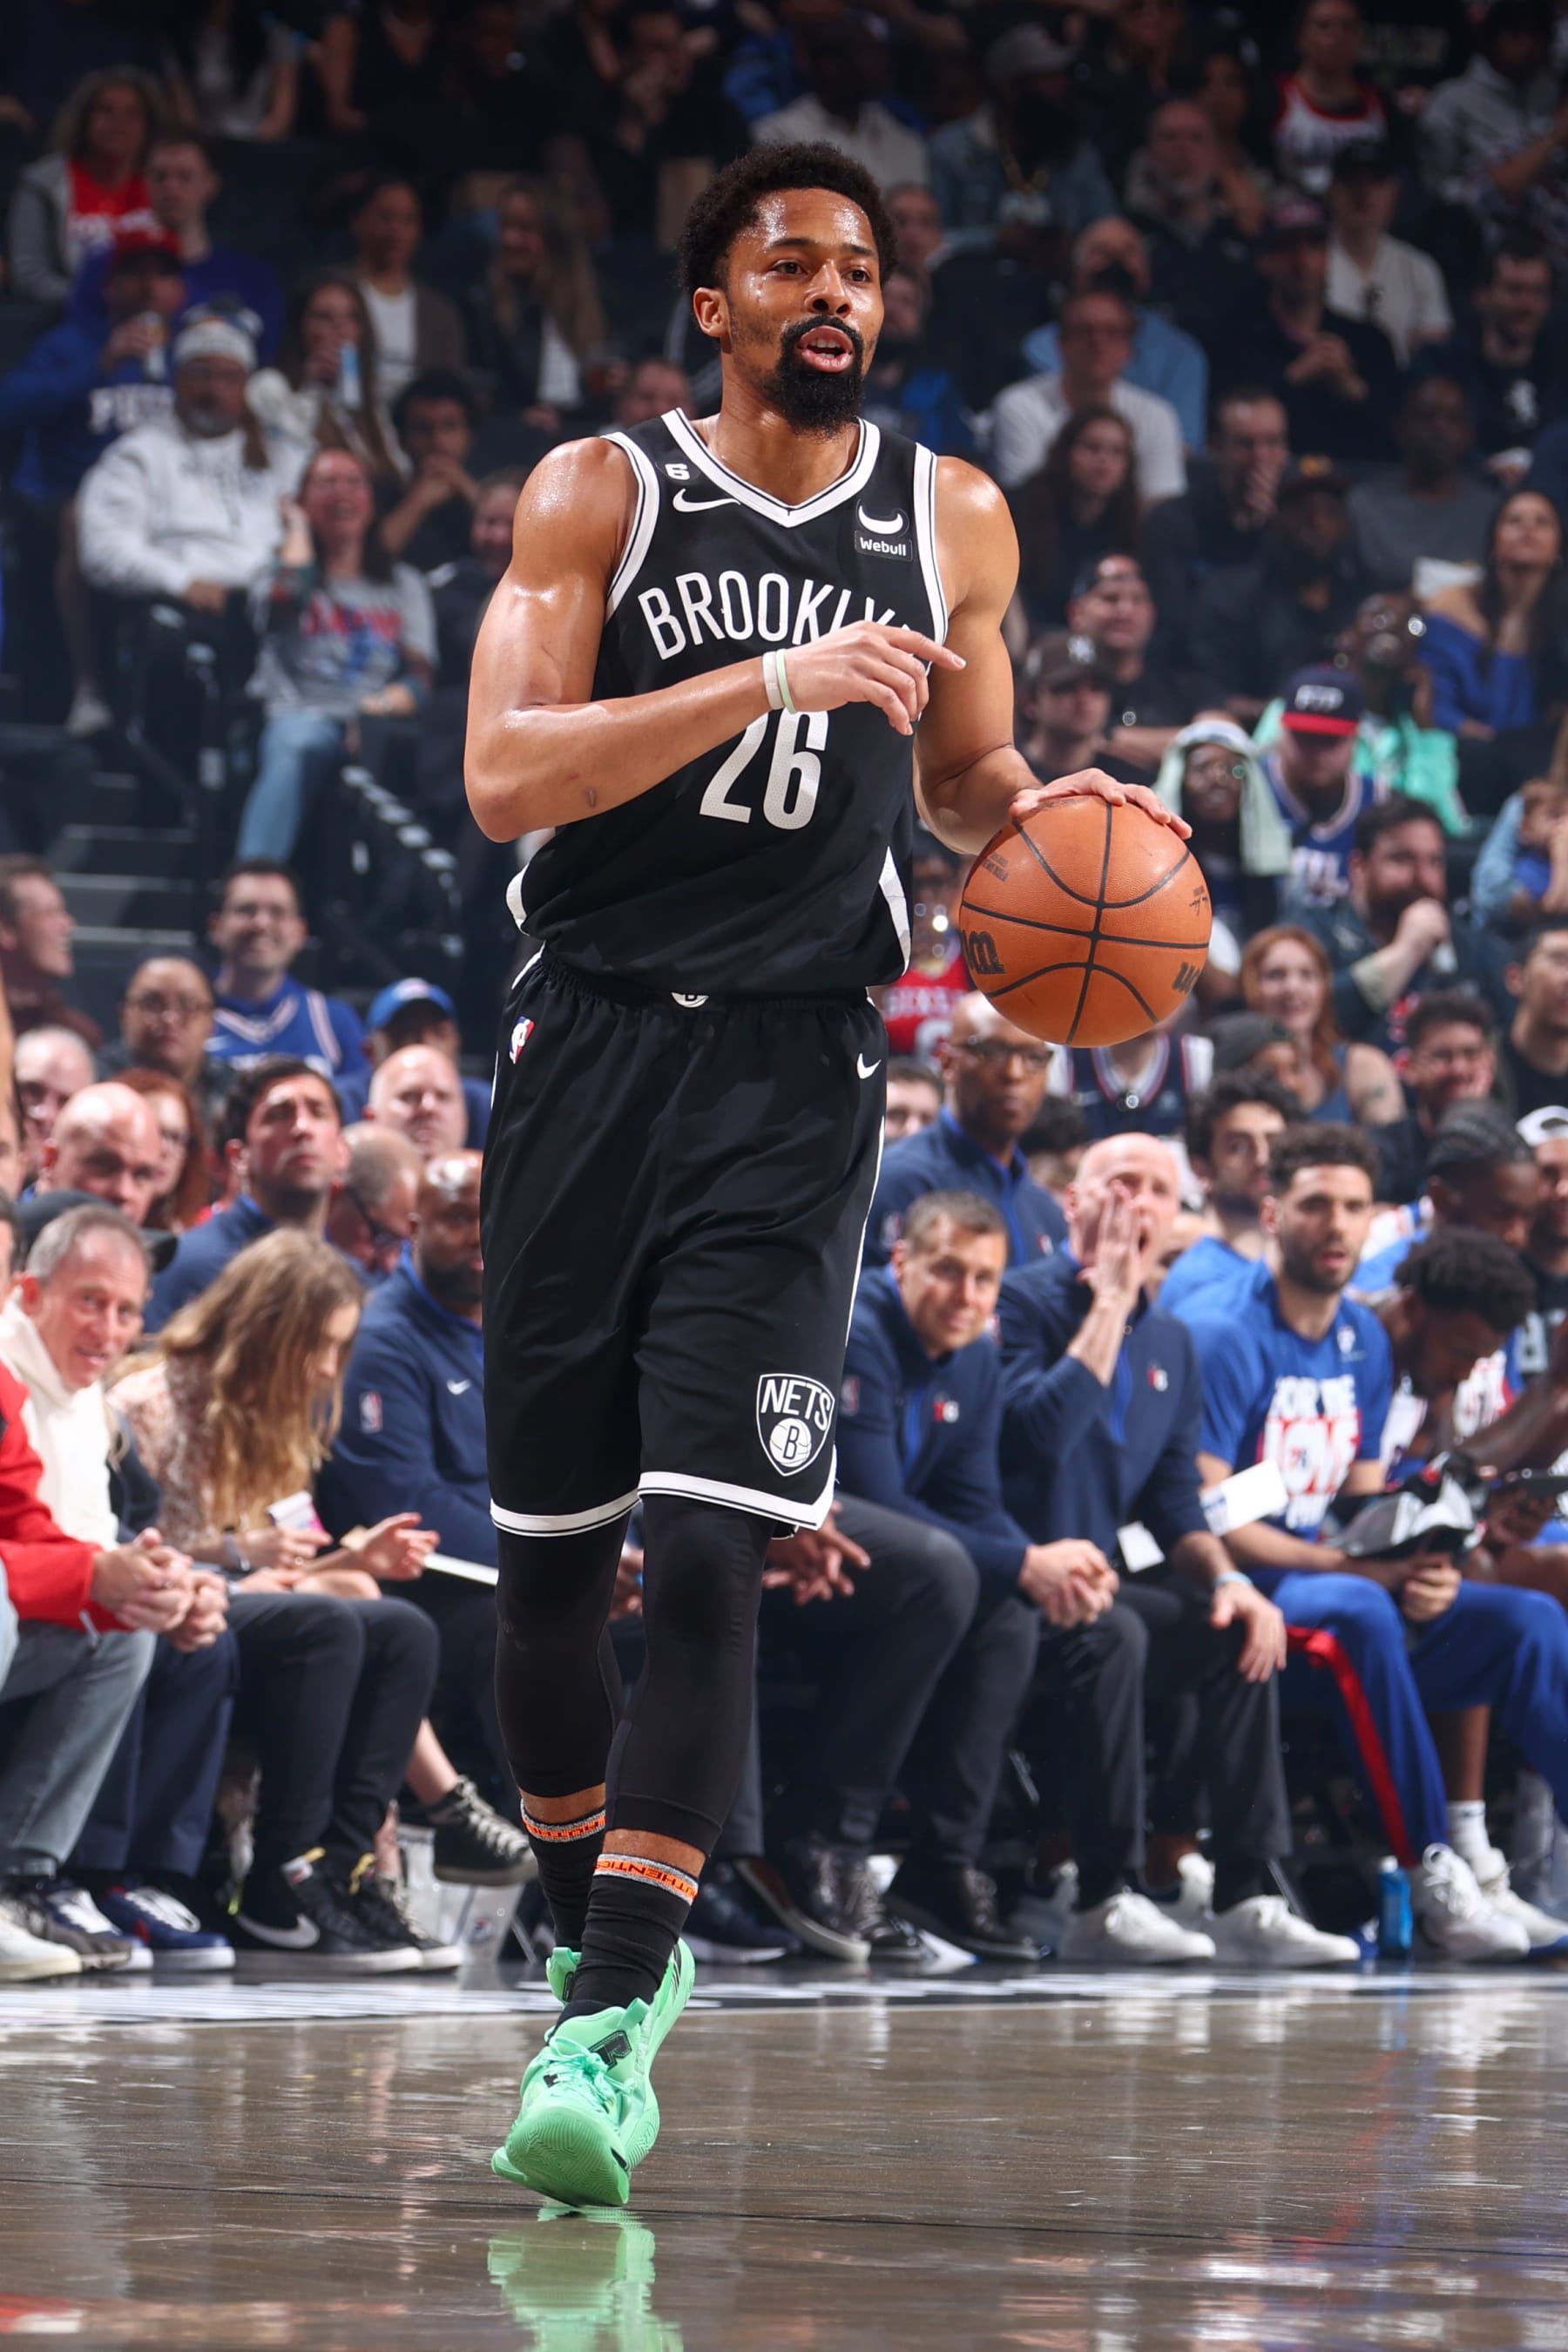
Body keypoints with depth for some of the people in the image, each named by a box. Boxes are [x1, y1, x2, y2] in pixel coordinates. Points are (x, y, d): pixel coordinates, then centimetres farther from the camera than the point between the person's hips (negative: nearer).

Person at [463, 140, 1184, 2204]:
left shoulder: (952, 521, 9)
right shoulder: (599, 495, 1)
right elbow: (507, 775, -11)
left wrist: (1043, 816, 1)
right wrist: (769, 685, -20)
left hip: (794, 1072, 0)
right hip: (593, 1046, 0)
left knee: (706, 1553, -13)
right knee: (551, 1548, 7)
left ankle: (612, 2026, -17)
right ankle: (594, 1931, 30)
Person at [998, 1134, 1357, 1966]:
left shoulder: (1169, 1343, 16)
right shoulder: (1021, 1302, -7)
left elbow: (1176, 1501, 18)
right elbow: (1041, 1432, -24)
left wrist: (1224, 1578, -2)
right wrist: (1108, 1302, -16)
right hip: (1009, 1586, -7)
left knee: (1236, 1633, -12)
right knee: (1112, 1636, -32)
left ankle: (1245, 1901, -13)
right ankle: (1103, 1905, -30)